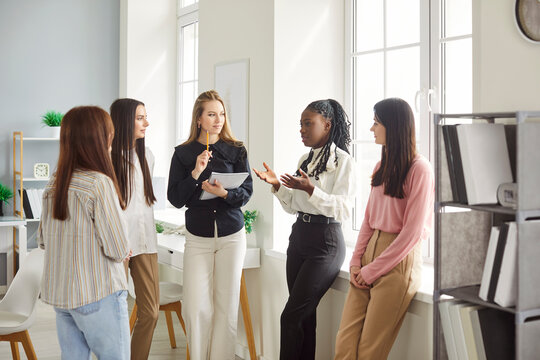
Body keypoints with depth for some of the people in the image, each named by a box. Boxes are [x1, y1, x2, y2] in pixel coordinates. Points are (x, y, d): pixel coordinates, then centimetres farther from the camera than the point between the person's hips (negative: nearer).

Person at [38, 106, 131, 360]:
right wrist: (123, 252, 4)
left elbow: (43, 240, 13)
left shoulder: (53, 184, 4)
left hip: (59, 293, 7)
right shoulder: (100, 183, -18)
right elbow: (118, 250, -17)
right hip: (98, 296, -7)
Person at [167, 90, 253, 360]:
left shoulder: (236, 150, 1)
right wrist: (195, 173, -16)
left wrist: (224, 193, -21)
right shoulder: (183, 153, 1)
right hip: (197, 238, 0)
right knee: (195, 307, -5)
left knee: (226, 305, 3)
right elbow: (175, 199, -3)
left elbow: (247, 191, -1)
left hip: (231, 236, 0)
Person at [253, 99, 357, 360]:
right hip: (299, 237, 7)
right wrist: (277, 185, 1)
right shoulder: (305, 160, 14)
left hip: (326, 242, -7)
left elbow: (343, 209, -17)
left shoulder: (343, 161, -8)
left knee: (292, 316, -9)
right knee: (305, 315, 10)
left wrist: (311, 190, -26)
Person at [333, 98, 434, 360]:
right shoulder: (382, 166, 16)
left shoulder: (419, 169, -9)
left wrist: (373, 269, -10)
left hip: (398, 261, -7)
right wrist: (356, 261, 4)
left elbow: (412, 231, -13)